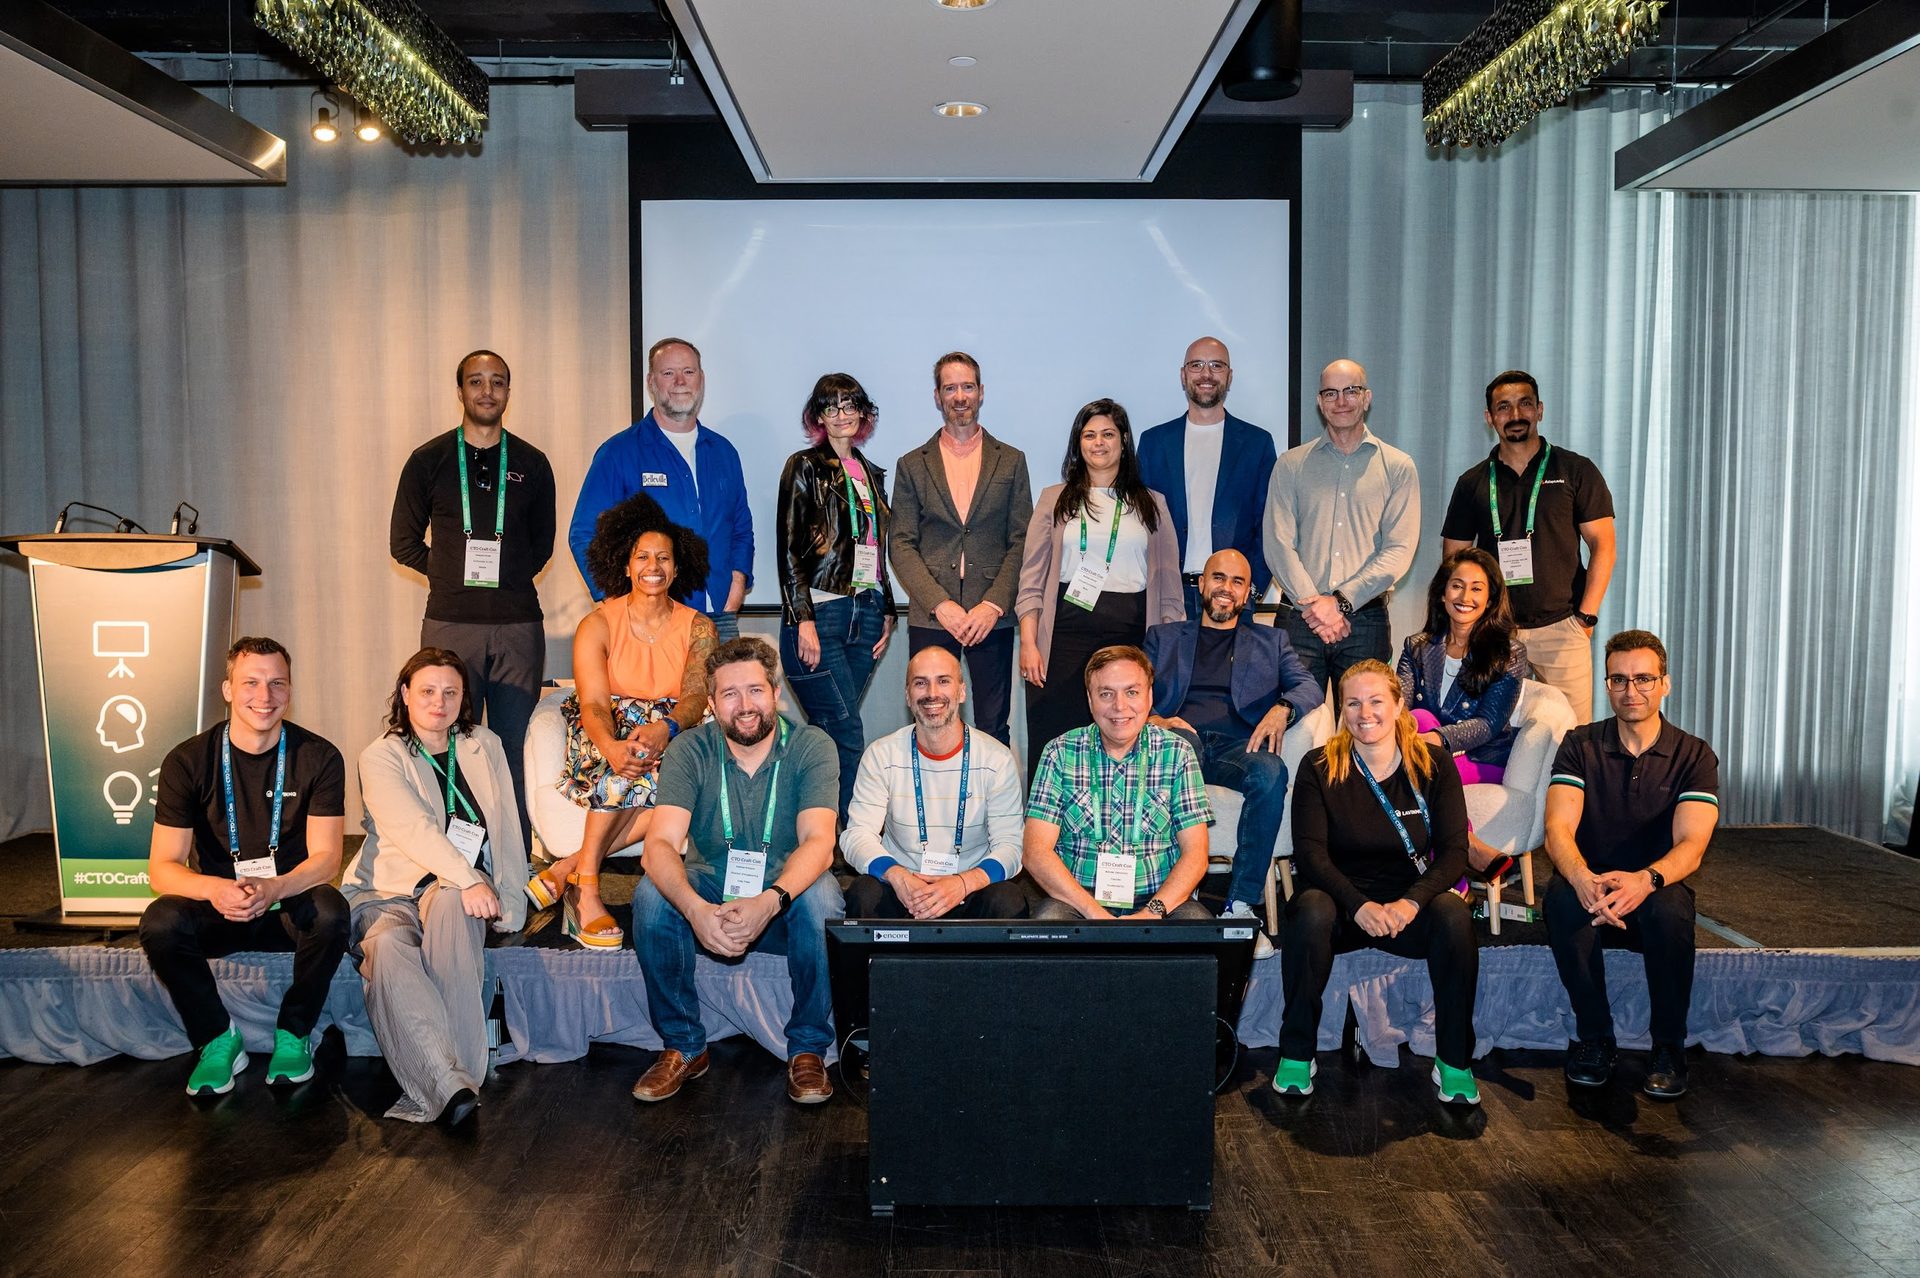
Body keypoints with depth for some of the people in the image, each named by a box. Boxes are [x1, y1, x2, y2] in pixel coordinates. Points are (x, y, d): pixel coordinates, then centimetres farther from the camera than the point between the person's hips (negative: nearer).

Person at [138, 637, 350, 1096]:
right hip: (216, 913, 1)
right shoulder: (187, 761, -6)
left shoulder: (318, 757, -7)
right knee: (160, 922, -30)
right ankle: (218, 1041, -7)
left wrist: (274, 889, -33)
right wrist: (215, 889, -32)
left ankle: (293, 1035, -9)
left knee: (330, 908, -33)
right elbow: (162, 868, -9)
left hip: (291, 907, -1)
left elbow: (325, 858, -11)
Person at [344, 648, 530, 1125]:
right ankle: (452, 1085, -47)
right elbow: (413, 829, -12)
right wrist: (469, 879, -25)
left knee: (449, 905, -36)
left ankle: (431, 1090, -40)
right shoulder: (381, 757, 4)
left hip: (455, 891, 1)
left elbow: (508, 829, 14)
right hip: (387, 891, -1)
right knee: (388, 949, -36)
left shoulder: (485, 747, 16)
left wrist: (508, 898, 1)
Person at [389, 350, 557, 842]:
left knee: (518, 747, 3)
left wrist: (507, 577, 5)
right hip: (450, 623, -1)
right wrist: (455, 574, 2)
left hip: (518, 624, 1)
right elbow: (404, 542, 11)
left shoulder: (531, 464, 10)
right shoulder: (429, 460, 7)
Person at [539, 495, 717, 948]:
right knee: (631, 755, -36)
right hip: (608, 733, -1)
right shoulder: (597, 624, -3)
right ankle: (586, 886, -34)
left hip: (675, 736, 2)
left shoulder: (698, 629, 1)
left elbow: (696, 697, -15)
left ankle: (572, 865, -29)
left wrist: (664, 729, -40)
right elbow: (593, 703, -17)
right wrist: (610, 747, -41)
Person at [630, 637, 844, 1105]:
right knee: (651, 894, -27)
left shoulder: (811, 747, -11)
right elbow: (660, 844, -21)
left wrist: (769, 901, -43)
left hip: (785, 898, -1)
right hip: (708, 895, 2)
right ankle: (683, 1046, -8)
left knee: (820, 894, -33)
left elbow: (818, 842, -23)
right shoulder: (690, 751, -8)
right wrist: (696, 909, -41)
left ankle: (809, 1048, -13)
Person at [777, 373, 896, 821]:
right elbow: (789, 548, -6)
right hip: (819, 614, -6)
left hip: (866, 614, 6)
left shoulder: (872, 475, 18)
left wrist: (887, 612, 15)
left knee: (832, 731, 8)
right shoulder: (805, 467, -1)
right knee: (847, 733, -9)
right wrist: (803, 620, -13)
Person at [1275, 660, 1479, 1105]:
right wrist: (1359, 905, -28)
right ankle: (1296, 1054, -19)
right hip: (1341, 901, -1)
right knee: (1311, 909, -34)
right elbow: (1309, 852, -11)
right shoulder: (1319, 767, -3)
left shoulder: (1435, 764, 0)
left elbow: (1454, 852, -6)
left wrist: (1411, 901, -25)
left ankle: (1454, 1062, -14)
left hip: (1408, 906, 1)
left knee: (1453, 913, -30)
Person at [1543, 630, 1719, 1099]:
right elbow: (1558, 829, -15)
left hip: (1657, 890, 0)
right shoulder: (1580, 746, -1)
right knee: (1562, 899, -33)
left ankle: (1669, 1046, -13)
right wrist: (1583, 879, -38)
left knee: (1670, 909, -35)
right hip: (1590, 888, 1)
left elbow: (1691, 843, -17)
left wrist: (1646, 879, -40)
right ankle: (1594, 1037, -15)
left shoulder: (1694, 756, -2)